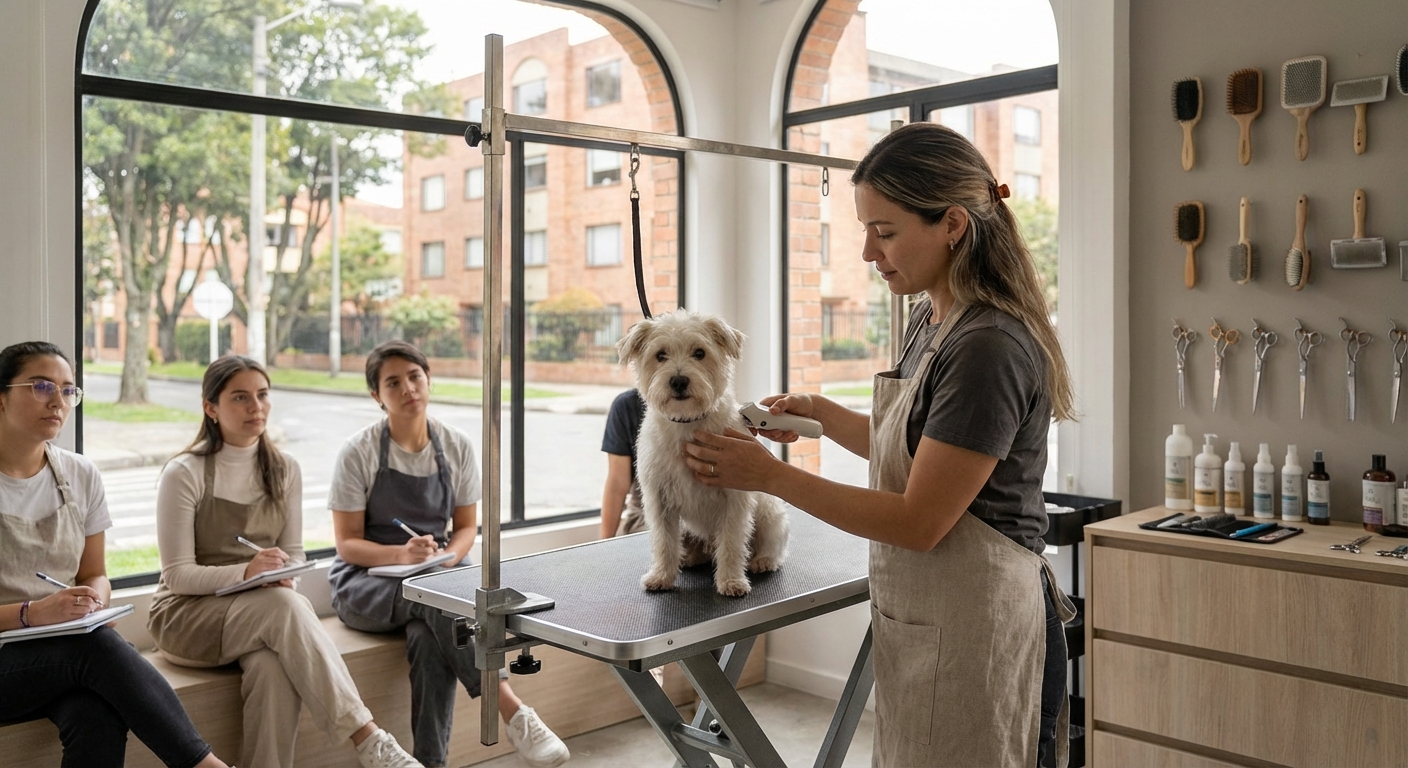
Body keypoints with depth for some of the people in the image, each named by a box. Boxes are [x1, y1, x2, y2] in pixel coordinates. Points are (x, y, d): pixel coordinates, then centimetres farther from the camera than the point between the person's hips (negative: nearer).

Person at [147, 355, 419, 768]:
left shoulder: (284, 469, 5)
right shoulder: (184, 473, -9)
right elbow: (177, 576, -11)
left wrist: (285, 576, -16)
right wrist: (246, 572, -27)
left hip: (265, 611, 4)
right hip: (187, 614, -4)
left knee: (274, 669, -35)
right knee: (284, 606, -36)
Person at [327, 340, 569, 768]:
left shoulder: (457, 447, 1)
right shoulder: (358, 453, -7)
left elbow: (466, 527, 8)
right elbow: (348, 543, -7)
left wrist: (448, 557, -16)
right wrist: (402, 554, -26)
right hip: (367, 581, -2)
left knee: (428, 638, -34)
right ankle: (513, 714, -39)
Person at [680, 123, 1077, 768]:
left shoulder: (989, 347, -23)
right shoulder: (931, 321, 7)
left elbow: (920, 521, -22)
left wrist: (772, 475, -18)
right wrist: (818, 412, 8)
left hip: (972, 631, -9)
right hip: (917, 618, 9)